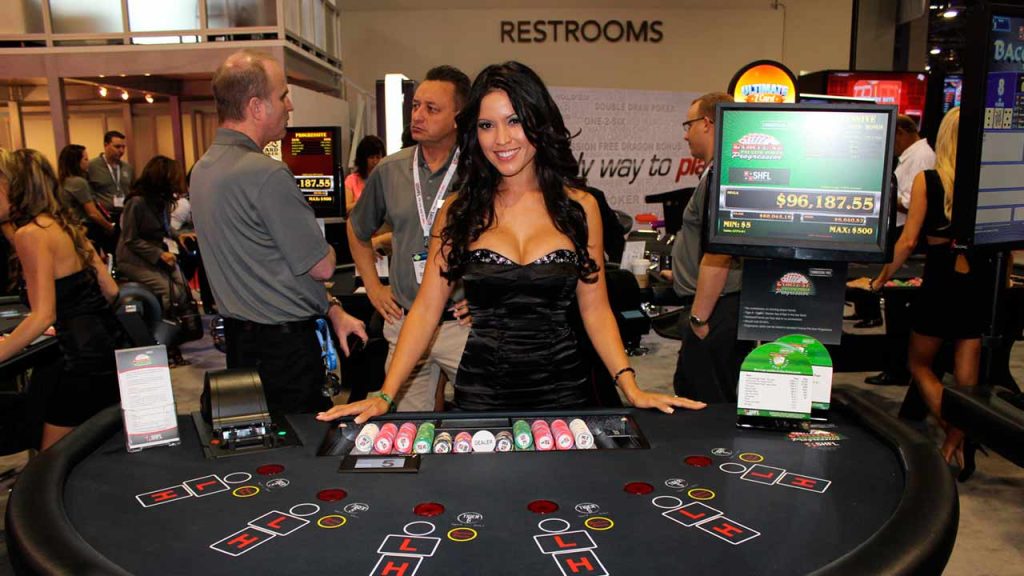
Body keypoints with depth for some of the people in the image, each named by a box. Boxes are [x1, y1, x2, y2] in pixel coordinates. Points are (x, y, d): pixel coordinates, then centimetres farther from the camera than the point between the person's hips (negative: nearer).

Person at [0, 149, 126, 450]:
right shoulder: (65, 225, 13)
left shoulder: (30, 234, -12)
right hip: (110, 342, 9)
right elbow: (110, 290, 15)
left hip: (85, 356, -9)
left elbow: (43, 315, -19)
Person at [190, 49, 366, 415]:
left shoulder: (202, 169, 8)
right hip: (284, 342, -9)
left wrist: (332, 309, 14)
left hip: (238, 336, 9)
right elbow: (322, 267, -16)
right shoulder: (266, 174, -22)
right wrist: (327, 249, 8)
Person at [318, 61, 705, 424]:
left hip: (562, 389, 1)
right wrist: (385, 395, -9)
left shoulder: (579, 207, -1)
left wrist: (631, 388, -7)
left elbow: (594, 309, 2)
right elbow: (426, 309, -2)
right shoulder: (459, 211, -1)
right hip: (480, 392, 0)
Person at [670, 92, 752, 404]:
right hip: (722, 308, 11)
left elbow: (718, 253, -25)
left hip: (716, 311, -11)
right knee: (686, 391, 21)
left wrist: (699, 317, -21)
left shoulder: (721, 174, -19)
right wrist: (684, 273, 30)